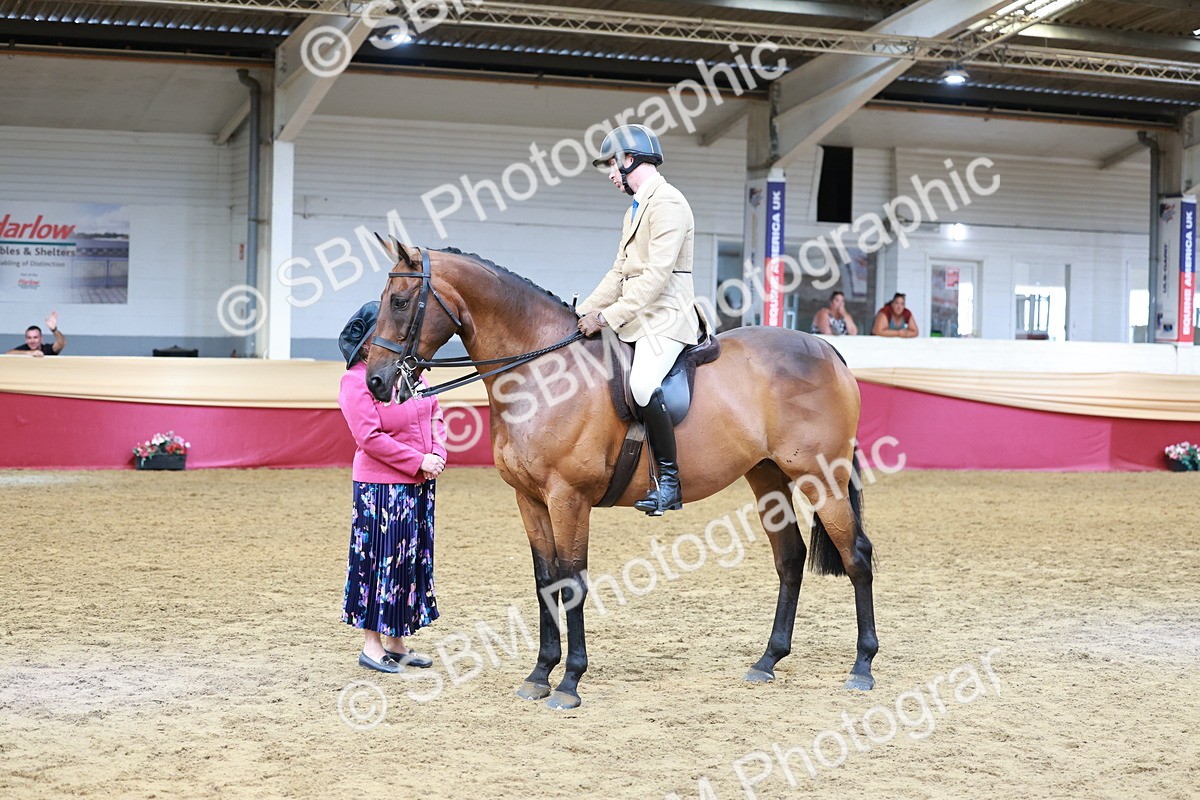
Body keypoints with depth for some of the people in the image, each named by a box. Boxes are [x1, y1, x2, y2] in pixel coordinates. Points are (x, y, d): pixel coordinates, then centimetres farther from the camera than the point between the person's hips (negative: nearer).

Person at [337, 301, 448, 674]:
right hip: (382, 488, -8)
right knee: (380, 561, -2)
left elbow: (435, 414, 14)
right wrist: (418, 461, -18)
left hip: (420, 486, 8)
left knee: (412, 559, 12)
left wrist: (437, 453, -4)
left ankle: (396, 642, 23)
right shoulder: (356, 381, -14)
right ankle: (371, 644, 8)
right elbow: (370, 438, -20)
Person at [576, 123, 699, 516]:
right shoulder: (636, 209, 21)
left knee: (641, 385, -30)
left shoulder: (667, 203, -11)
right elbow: (619, 273, 21)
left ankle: (669, 480, -21)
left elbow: (657, 275, -20)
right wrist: (586, 312, 8)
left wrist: (608, 316, -21)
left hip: (665, 318, -11)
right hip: (633, 319, 11)